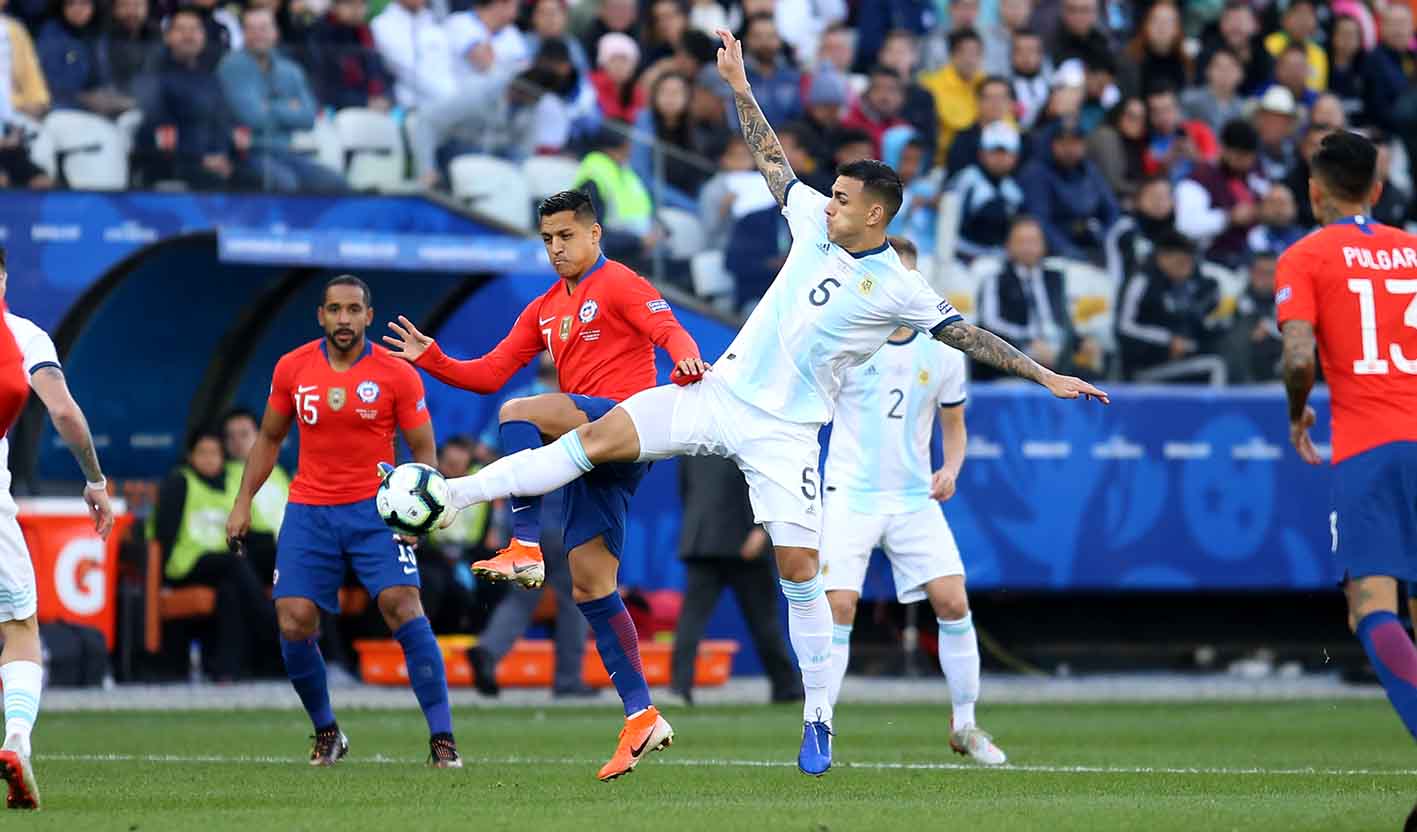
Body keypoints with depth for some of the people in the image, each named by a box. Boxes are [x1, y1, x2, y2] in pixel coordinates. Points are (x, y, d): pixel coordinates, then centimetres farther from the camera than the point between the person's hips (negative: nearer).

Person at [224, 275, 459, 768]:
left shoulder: (398, 375, -5)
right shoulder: (292, 369, 3)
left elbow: (424, 450, -1)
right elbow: (269, 438, 16)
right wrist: (243, 501, 9)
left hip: (375, 508, -3)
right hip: (308, 512, 3)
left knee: (404, 609, -18)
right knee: (293, 624, -7)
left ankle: (442, 740, -14)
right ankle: (326, 734, 15)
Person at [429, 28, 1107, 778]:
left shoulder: (898, 290, -8)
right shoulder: (815, 222, 5)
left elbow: (969, 336, -5)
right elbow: (771, 162, 17)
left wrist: (1044, 377, -10)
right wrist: (739, 86, 16)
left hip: (783, 431, -4)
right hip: (721, 393, 4)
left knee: (799, 567, -9)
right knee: (600, 438, -11)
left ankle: (819, 714, 2)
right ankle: (460, 493, -9)